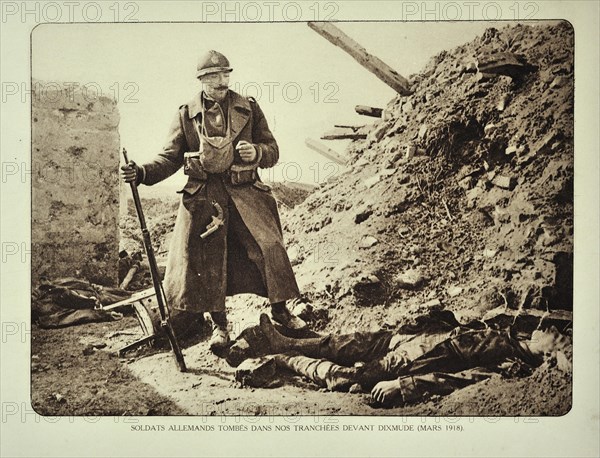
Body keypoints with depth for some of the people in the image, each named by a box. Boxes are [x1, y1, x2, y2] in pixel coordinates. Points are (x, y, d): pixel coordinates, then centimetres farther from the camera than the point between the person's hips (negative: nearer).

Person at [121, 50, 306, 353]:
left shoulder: (249, 109, 9)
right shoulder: (186, 115, 6)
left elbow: (273, 151, 11)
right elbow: (170, 158, 7)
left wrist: (257, 152, -12)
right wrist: (141, 173, -11)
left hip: (245, 192, 1)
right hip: (203, 197, 0)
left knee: (269, 247, -8)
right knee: (207, 259, -2)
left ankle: (280, 310, 15)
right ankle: (219, 325, 17)